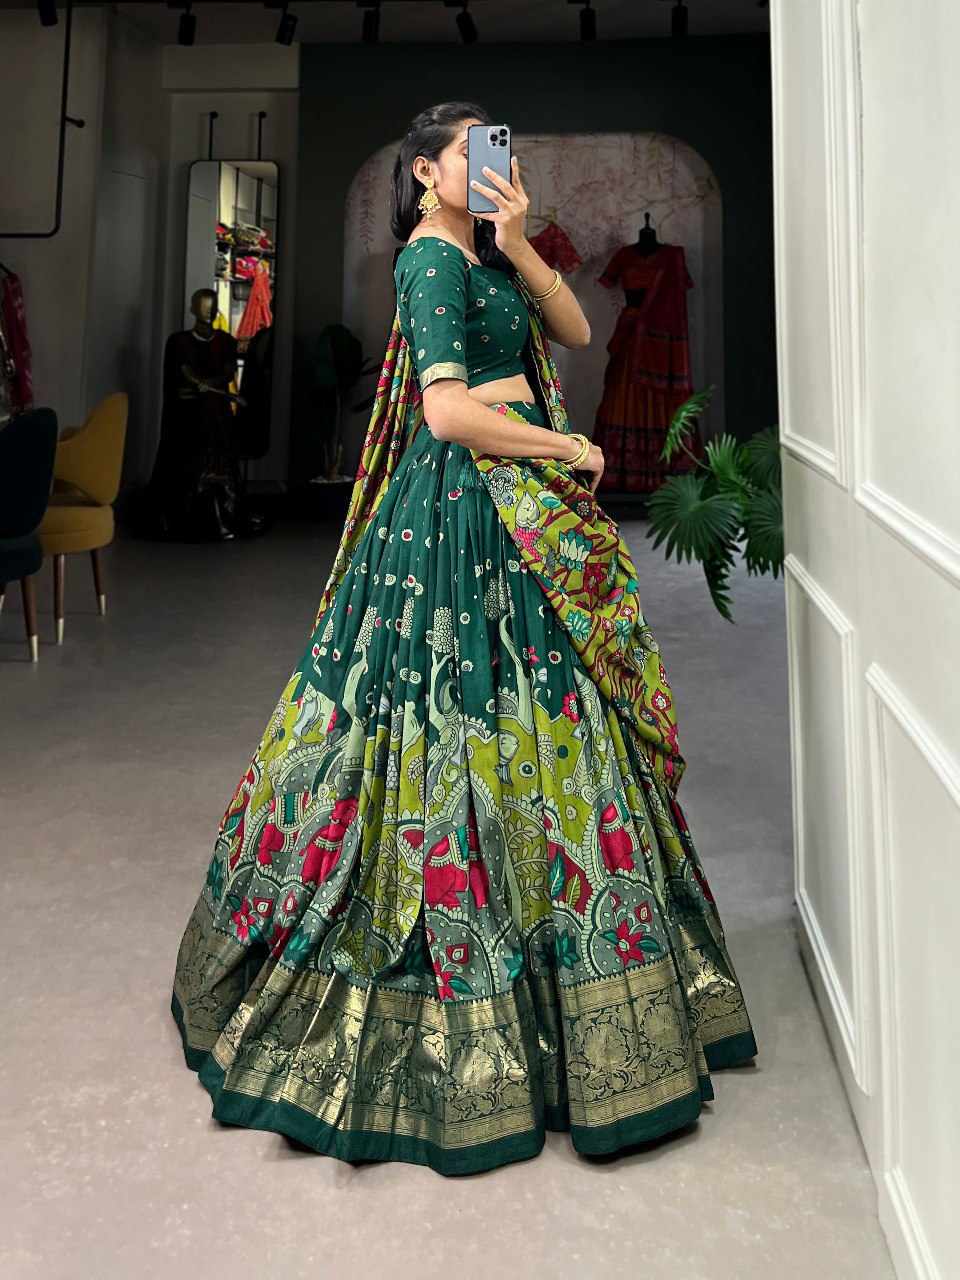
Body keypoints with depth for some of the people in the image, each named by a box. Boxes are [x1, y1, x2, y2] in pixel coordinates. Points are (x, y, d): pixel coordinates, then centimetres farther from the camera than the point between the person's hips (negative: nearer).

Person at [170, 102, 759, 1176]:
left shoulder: (485, 251, 18)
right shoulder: (430, 259, -10)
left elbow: (574, 331, 11)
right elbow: (449, 413, -20)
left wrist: (519, 244, -1)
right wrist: (565, 447, -10)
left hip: (517, 500, 9)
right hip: (468, 503, -9)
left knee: (495, 717, 12)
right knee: (488, 720, -5)